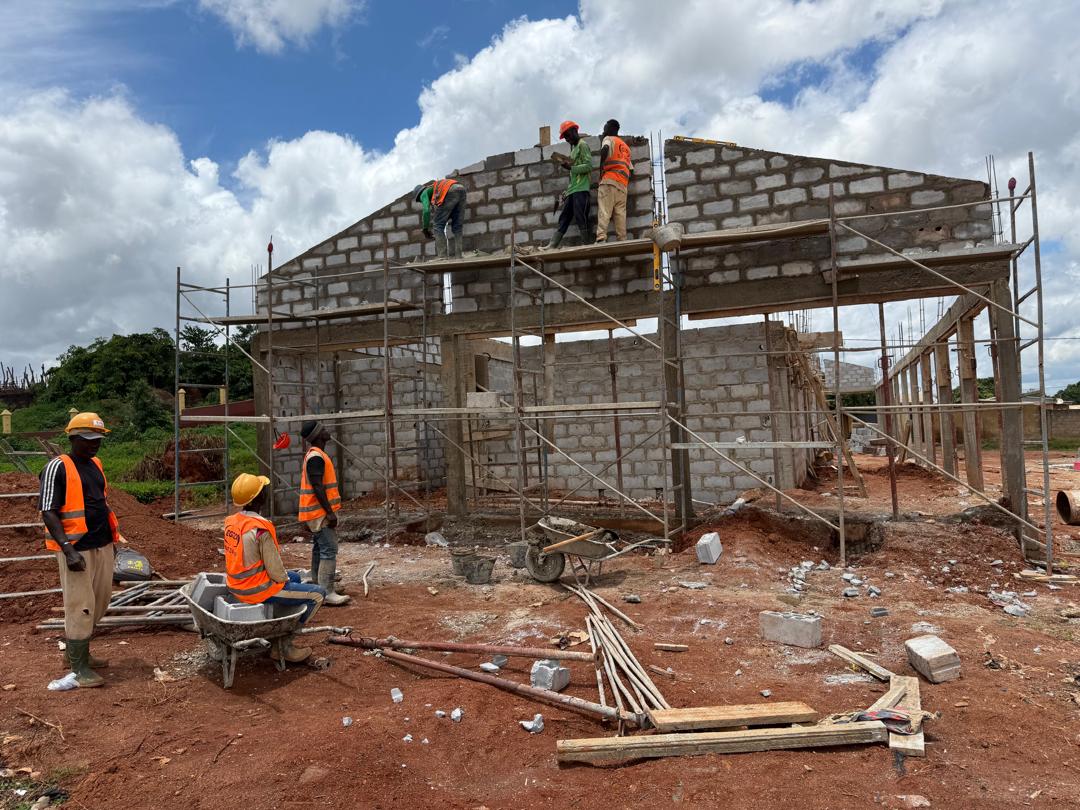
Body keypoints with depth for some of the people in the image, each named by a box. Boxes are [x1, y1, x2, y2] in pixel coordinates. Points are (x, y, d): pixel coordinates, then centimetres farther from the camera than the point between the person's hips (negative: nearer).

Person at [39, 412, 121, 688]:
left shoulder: (95, 464, 11)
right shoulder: (58, 468, -11)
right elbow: (48, 512, -16)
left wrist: (113, 538, 18)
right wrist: (68, 549, -23)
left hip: (103, 547, 7)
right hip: (78, 550, -7)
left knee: (99, 603, 15)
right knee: (80, 606, -1)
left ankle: (75, 651, 33)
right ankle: (79, 667, 11)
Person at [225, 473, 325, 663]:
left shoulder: (232, 521, 1)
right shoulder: (261, 529, -26)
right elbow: (275, 570, -22)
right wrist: (285, 579, 1)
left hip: (236, 585, 9)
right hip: (257, 590, -9)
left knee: (295, 577, 29)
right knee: (317, 594, -1)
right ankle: (283, 644, 6)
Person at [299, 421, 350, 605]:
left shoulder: (315, 455, 15)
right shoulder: (316, 457, -18)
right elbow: (317, 487, -23)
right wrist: (330, 512, -23)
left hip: (317, 512, 11)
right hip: (320, 512, -11)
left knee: (319, 549, 16)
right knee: (329, 550, -11)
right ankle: (326, 593, -11)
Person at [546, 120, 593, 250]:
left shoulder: (582, 145, 0)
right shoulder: (574, 148, 25)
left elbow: (589, 166, -12)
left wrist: (571, 167, -18)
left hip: (581, 189, -9)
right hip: (572, 190, 9)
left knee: (581, 219, -13)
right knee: (563, 218, 1)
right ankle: (551, 246, -3)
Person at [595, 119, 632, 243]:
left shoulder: (608, 139, 12)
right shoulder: (625, 146, 33)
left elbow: (605, 149, -14)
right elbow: (631, 168, 26)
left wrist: (601, 167, -8)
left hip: (610, 179, -6)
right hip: (623, 183, 6)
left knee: (604, 210, -16)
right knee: (620, 213, 1)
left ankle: (601, 238, -30)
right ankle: (622, 241, -10)